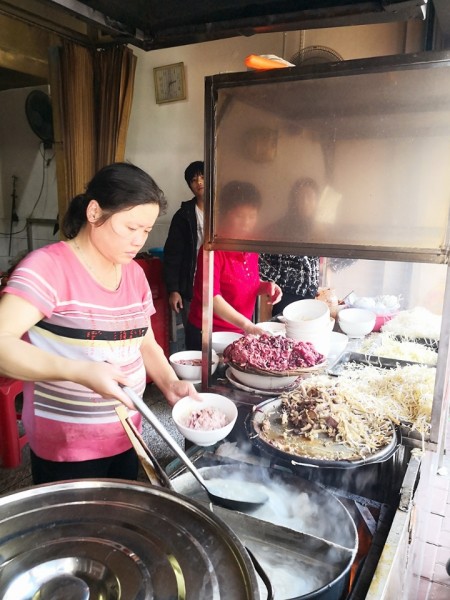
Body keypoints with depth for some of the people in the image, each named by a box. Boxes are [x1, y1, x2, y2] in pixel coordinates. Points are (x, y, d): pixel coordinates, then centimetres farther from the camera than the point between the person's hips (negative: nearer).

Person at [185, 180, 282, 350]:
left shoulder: (251, 248, 3)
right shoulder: (213, 249, -18)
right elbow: (211, 296, -25)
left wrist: (265, 287, -4)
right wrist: (246, 324, -33)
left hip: (240, 333, 7)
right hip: (207, 335, -6)